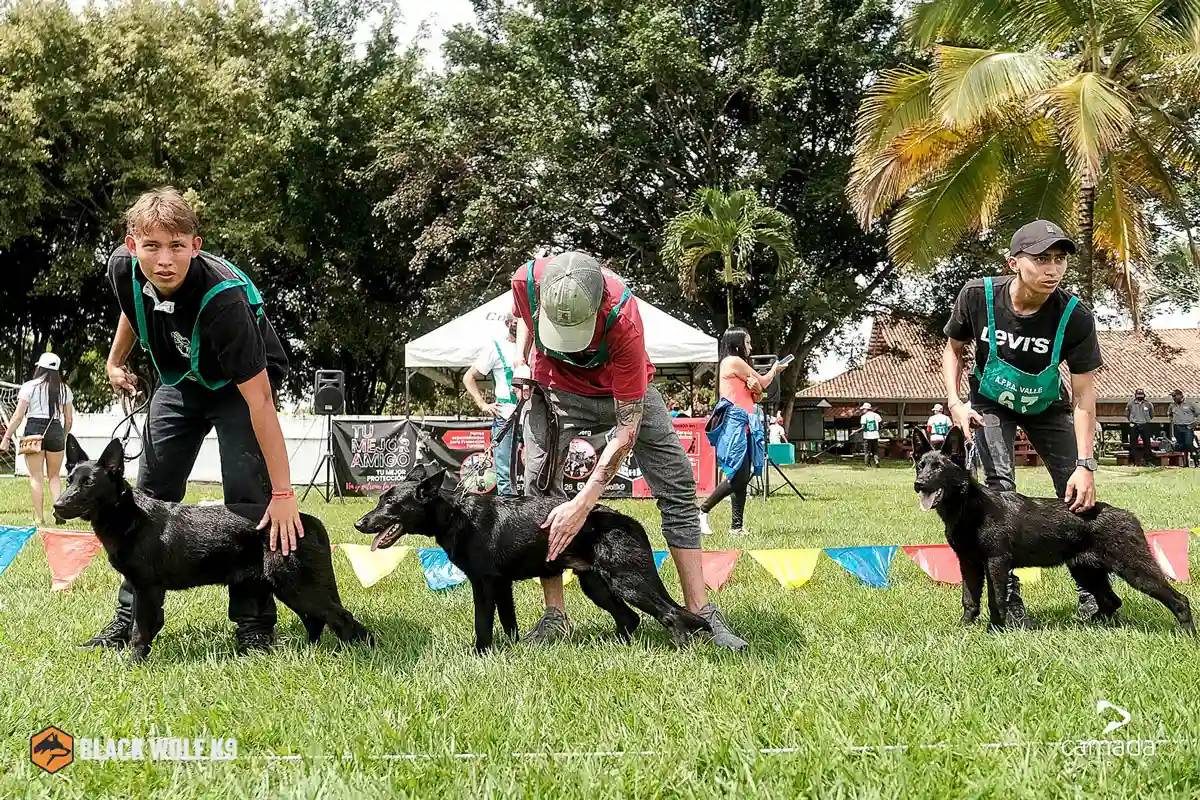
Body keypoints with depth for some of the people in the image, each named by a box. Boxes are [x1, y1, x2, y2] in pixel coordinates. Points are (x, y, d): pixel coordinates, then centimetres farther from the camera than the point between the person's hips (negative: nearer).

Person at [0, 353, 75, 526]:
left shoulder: (29, 387, -2)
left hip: (34, 430, -2)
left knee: (36, 477, 4)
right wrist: (63, 437, 24)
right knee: (54, 476, 15)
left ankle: (39, 518, 4)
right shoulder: (64, 389, 7)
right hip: (56, 431, 2)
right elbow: (69, 419, 9)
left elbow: (18, 416, -5)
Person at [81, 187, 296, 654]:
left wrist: (283, 493, -39)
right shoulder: (124, 269, -24)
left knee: (247, 491, -19)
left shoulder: (222, 297, -40)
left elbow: (259, 400, -39)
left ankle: (254, 621, -9)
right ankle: (131, 615, 14)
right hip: (181, 381, 6)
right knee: (151, 492, 4)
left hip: (243, 382, -5)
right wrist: (115, 363, 19)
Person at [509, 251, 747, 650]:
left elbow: (627, 428, -36)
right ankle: (555, 614, -1)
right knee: (538, 487, -9)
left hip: (624, 388, -2)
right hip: (556, 387, 2)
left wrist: (582, 504, -38)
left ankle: (700, 611, -2)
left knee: (677, 485, -8)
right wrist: (522, 360, -14)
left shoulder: (623, 320, -41)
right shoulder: (527, 280, -31)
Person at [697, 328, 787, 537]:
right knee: (739, 475, -14)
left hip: (743, 424, 10)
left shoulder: (736, 363, 23)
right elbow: (762, 382, 1)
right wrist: (774, 370, 20)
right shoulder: (734, 361, -5)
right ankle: (703, 510, -8)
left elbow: (757, 397, 21)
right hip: (735, 422, -10)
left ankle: (737, 526, 2)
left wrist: (756, 389, -2)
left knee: (743, 476, 4)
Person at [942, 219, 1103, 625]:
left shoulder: (1075, 316, -30)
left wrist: (1085, 464, -32)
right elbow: (953, 348, -7)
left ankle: (1091, 592, 5)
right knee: (1000, 486, -17)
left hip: (1047, 407, 1)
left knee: (1077, 493, -10)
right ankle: (1007, 595, -11)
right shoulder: (977, 296, -27)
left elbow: (1084, 394, -25)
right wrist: (954, 402, -22)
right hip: (992, 404, 0)